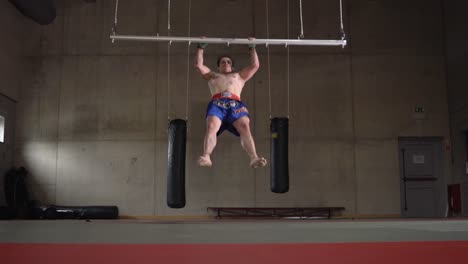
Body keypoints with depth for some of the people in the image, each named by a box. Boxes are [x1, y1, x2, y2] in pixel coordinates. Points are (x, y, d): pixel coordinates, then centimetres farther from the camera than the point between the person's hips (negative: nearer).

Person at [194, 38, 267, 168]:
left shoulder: (240, 76, 40)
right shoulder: (212, 75, 40)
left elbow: (255, 65, 34)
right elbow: (198, 65, 32)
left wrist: (252, 47, 37)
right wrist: (201, 47, 34)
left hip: (236, 104, 0)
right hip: (217, 103, 0)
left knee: (245, 128, -29)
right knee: (211, 127, -32)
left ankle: (254, 158, -47)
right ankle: (206, 157, -50)